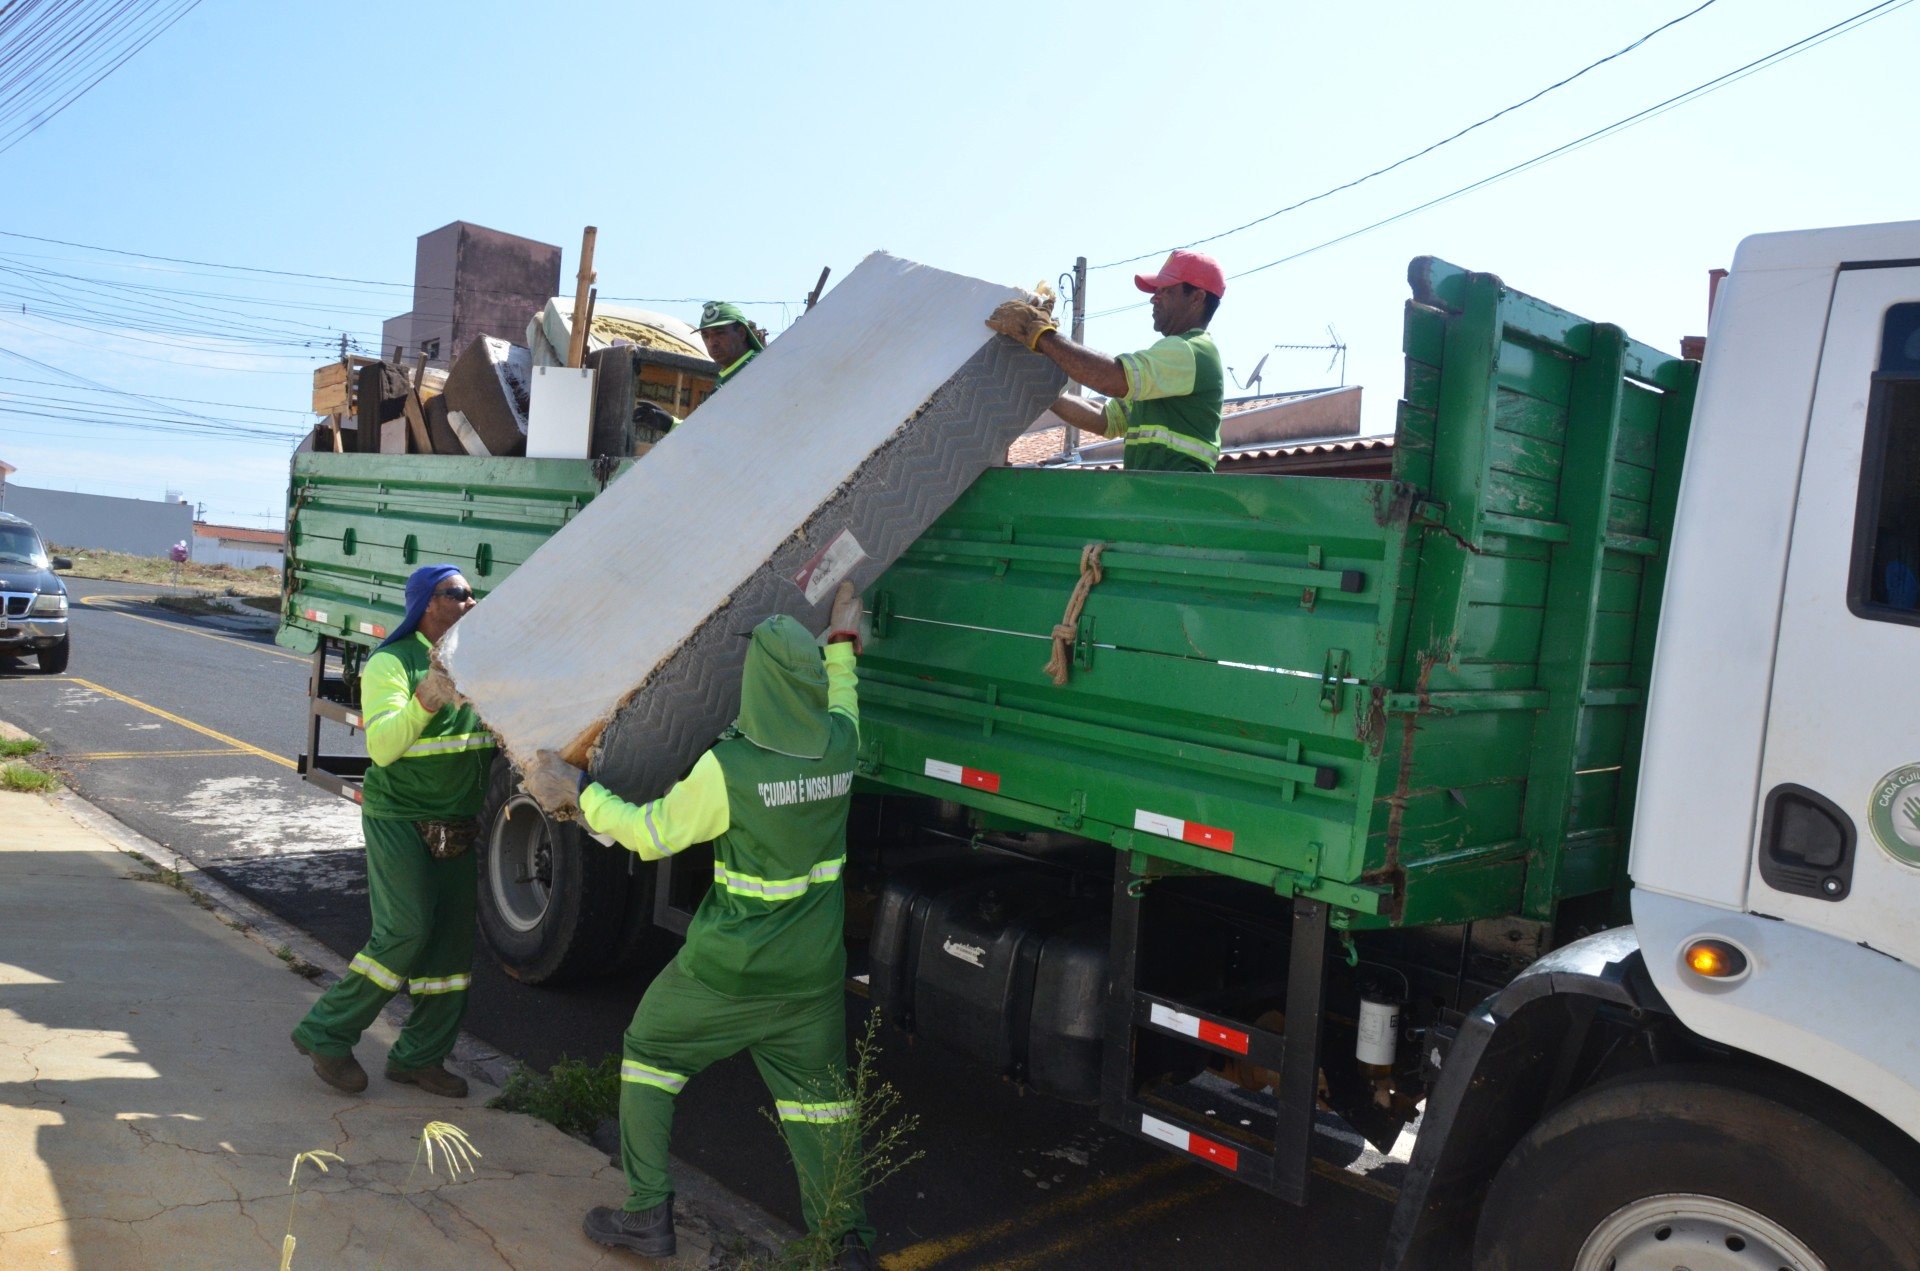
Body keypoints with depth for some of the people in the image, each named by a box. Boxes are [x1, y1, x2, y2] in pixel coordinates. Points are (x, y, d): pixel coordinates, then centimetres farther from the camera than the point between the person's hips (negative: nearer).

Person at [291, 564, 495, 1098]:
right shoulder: (392, 663, -10)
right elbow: (382, 747, -21)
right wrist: (425, 700, -34)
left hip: (457, 825, 7)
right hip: (399, 818, -6)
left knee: (452, 936, 5)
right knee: (406, 931, -13)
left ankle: (419, 1055, 17)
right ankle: (325, 1033, 6)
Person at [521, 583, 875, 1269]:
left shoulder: (729, 767, -24)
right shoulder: (839, 747, -8)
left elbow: (650, 834, -11)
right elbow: (838, 700, 18)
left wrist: (577, 791, 0)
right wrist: (841, 639, 32)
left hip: (726, 970, -5)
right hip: (815, 972, 5)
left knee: (649, 1052, 19)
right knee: (819, 1093, 16)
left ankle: (648, 1214, 24)